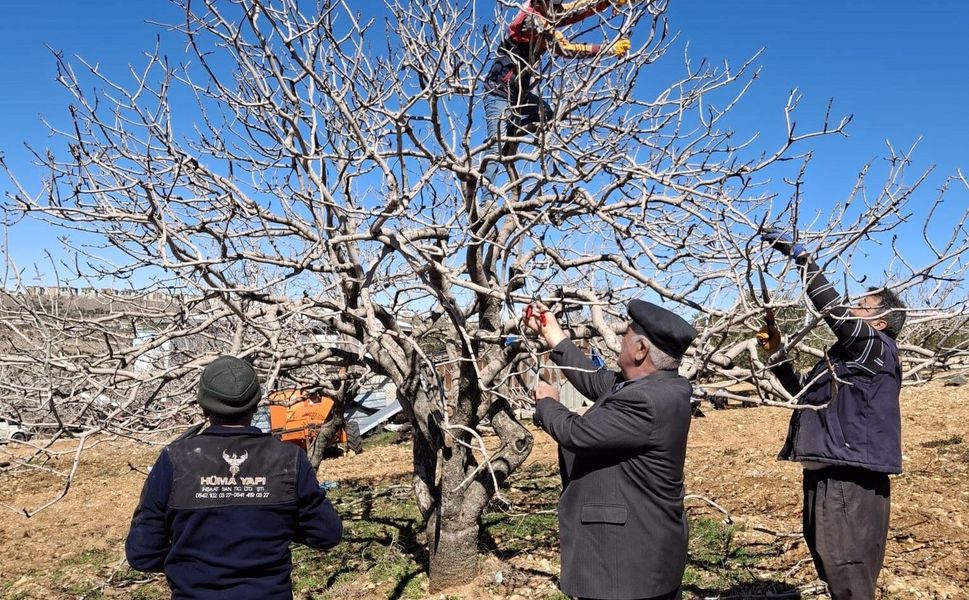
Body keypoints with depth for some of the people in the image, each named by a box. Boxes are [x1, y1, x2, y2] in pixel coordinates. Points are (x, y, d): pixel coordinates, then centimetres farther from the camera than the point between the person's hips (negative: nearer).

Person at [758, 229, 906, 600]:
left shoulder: (878, 347, -8)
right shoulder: (848, 357, 20)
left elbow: (835, 312, -24)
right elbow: (803, 390, 29)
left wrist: (801, 256, -23)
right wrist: (775, 353, 17)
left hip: (851, 482, -10)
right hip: (830, 475, 10)